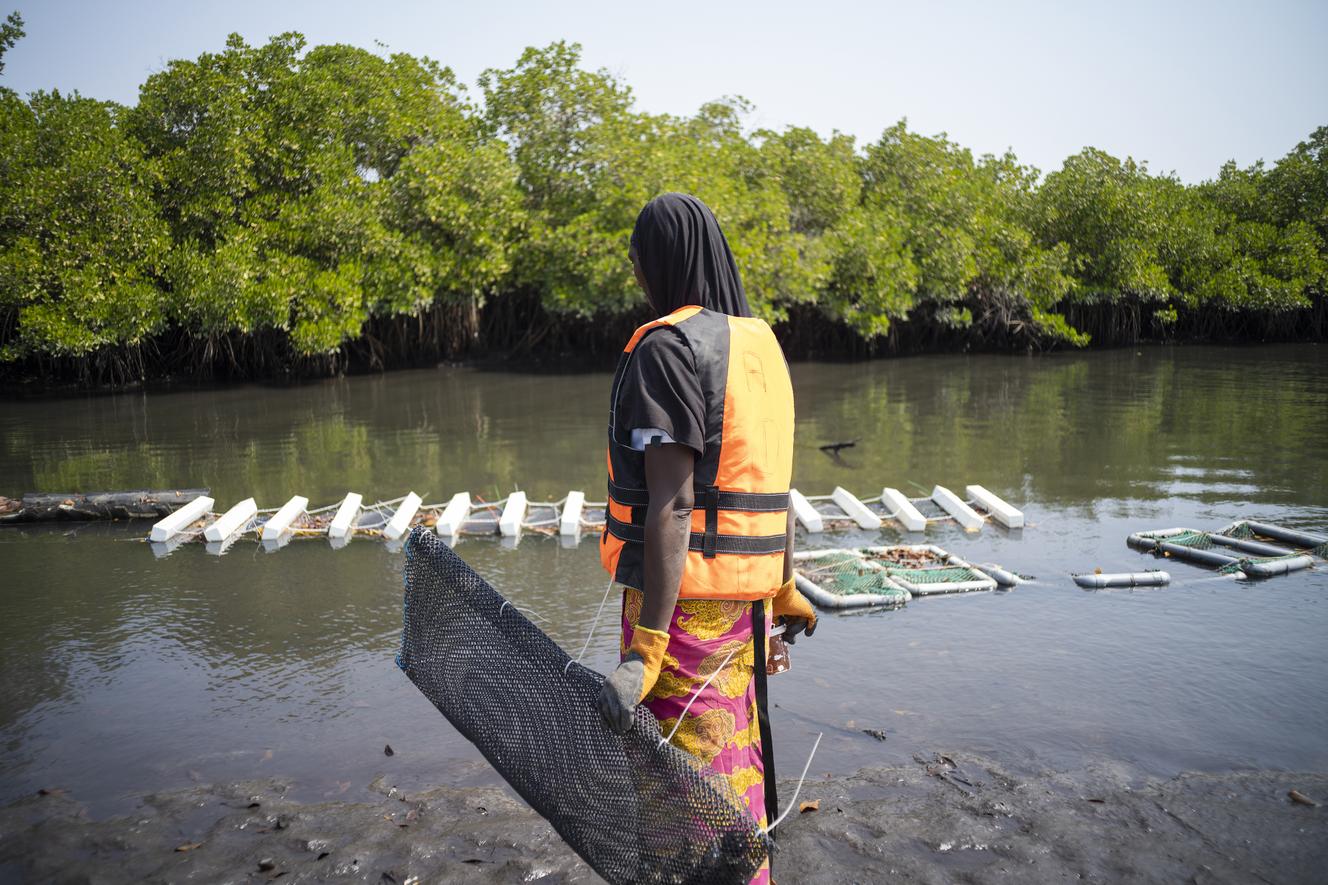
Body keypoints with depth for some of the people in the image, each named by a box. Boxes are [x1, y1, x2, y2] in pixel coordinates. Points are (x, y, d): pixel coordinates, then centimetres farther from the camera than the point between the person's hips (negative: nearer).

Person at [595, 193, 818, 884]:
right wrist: (785, 587, 25)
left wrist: (644, 650, -26)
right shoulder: (760, 342, 11)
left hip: (685, 591, -9)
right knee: (733, 762, 23)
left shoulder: (666, 347, -14)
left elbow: (672, 504, -23)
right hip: (747, 591, 9)